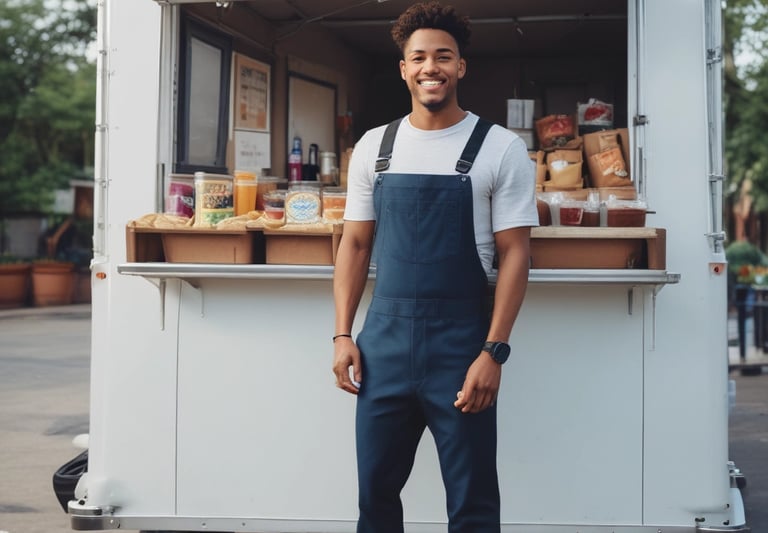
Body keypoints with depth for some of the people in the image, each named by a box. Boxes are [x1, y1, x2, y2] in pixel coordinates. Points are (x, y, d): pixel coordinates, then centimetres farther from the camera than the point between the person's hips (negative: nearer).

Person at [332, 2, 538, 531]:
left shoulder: (501, 148, -3)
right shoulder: (373, 146, 8)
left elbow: (514, 254, -5)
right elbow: (355, 243, 12)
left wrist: (493, 352, -12)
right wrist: (343, 335, 3)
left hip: (461, 343, -3)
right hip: (383, 338, 3)